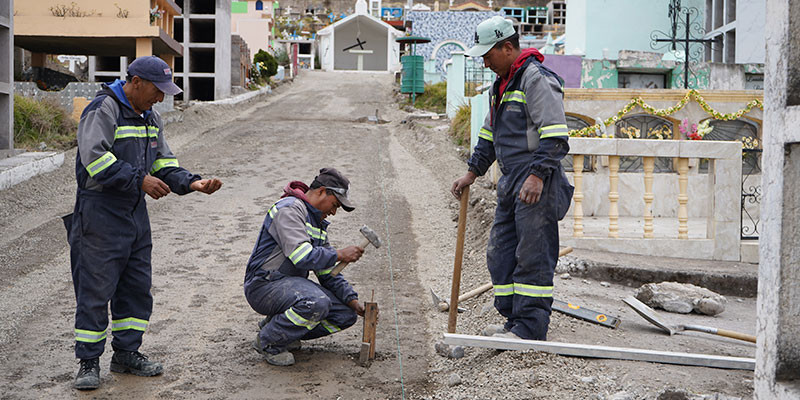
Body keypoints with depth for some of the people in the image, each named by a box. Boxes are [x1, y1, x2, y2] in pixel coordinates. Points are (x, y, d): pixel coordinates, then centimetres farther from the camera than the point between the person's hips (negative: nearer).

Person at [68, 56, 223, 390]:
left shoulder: (150, 118, 14)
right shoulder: (102, 109, -12)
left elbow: (163, 162, 15)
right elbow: (94, 157, -23)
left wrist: (192, 183, -2)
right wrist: (139, 180, -25)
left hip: (135, 212, 8)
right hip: (100, 213, -8)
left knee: (137, 286, 11)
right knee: (96, 288, -3)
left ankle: (126, 353, 23)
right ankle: (88, 362, 7)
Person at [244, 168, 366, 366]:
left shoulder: (318, 222, 16)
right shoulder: (289, 210, -15)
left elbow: (327, 272, 16)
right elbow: (301, 256, -29)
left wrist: (351, 299, 3)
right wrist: (340, 255, -20)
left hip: (294, 284, 10)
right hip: (264, 285, -10)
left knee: (346, 314, 1)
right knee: (316, 304, -35)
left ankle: (277, 323, 9)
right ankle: (268, 341, -10)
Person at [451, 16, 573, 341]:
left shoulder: (538, 80, -12)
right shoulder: (501, 83, 19)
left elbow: (555, 137, -19)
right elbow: (490, 134, 28)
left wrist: (537, 175, -25)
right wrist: (472, 172, 26)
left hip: (536, 184, -10)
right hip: (510, 184, 10)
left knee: (533, 256, -6)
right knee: (500, 253, 11)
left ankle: (531, 328, -1)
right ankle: (514, 320, 20)